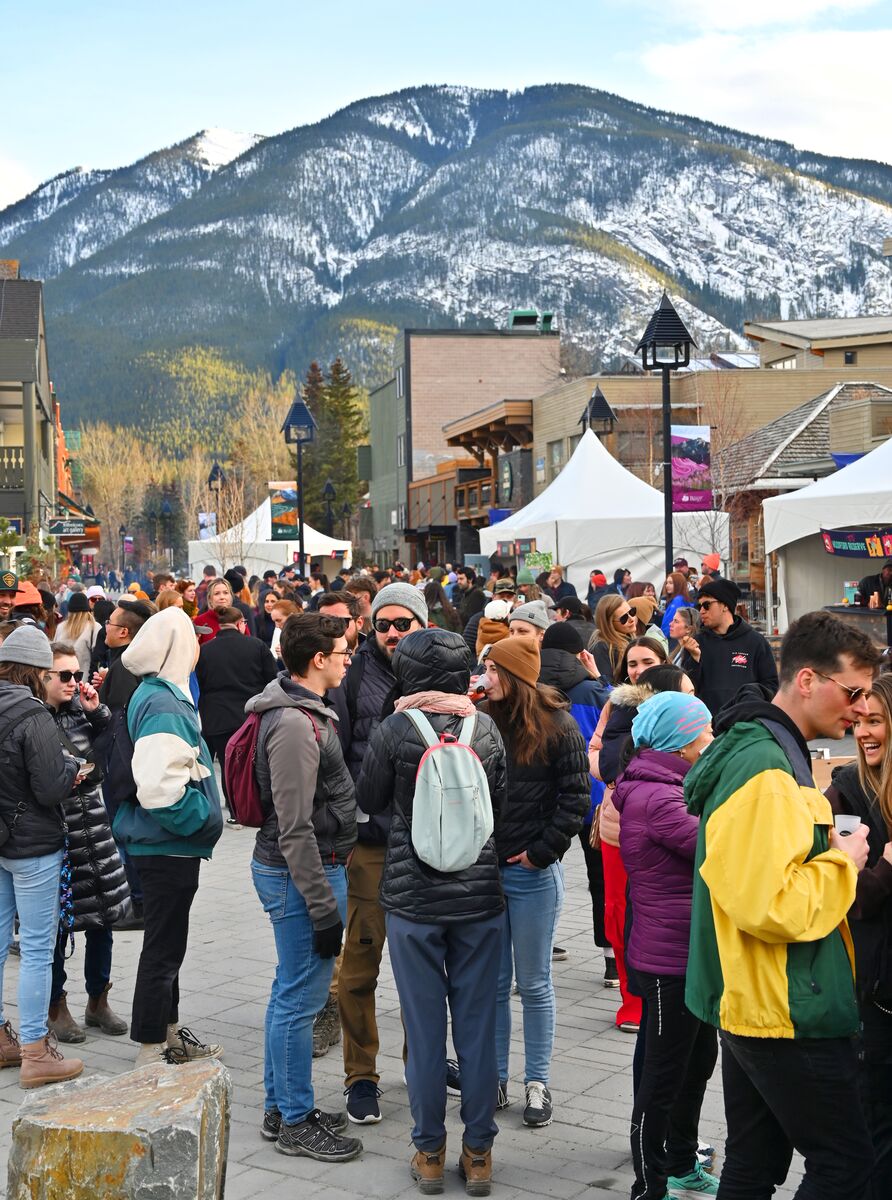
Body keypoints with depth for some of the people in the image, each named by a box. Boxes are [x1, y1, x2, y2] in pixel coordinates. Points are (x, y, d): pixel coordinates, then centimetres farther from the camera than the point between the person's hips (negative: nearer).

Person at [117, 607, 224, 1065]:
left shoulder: (159, 695, 10)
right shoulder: (164, 706, -23)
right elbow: (159, 788, -32)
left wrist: (202, 814, 14)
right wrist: (202, 817, -18)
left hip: (165, 845, 10)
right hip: (168, 847, -10)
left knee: (167, 943, 21)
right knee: (163, 947, -1)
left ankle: (168, 1034, 34)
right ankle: (151, 1053, 9)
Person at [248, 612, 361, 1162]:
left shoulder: (308, 712, 12)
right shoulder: (294, 724, -21)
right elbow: (294, 828, -23)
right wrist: (323, 907, -20)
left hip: (313, 869, 11)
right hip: (303, 874, -11)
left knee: (292, 992, 18)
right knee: (301, 998, 0)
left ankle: (281, 1106, 29)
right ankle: (296, 1121, 11)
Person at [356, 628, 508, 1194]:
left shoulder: (395, 730, -10)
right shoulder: (486, 729, -3)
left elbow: (370, 799, 3)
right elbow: (500, 807, 7)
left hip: (413, 898, -1)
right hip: (480, 894, 2)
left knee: (425, 1027, 8)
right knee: (478, 1026, 9)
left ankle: (430, 1152, 18)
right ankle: (479, 1152, 18)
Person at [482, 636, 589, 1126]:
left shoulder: (556, 726, -6)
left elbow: (576, 797, -6)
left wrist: (544, 850, -10)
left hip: (533, 872, -3)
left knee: (534, 984, 7)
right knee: (494, 982, 11)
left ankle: (537, 1082, 19)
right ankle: (495, 1078, 21)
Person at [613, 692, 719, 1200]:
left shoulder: (667, 787, 12)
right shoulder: (656, 798, -22)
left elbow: (703, 842, 11)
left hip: (692, 950, 11)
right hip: (670, 958, -11)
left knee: (700, 1057, 21)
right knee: (665, 1072, 2)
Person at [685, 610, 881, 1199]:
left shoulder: (762, 749, 12)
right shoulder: (767, 769, -22)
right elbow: (770, 905, -30)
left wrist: (826, 849, 10)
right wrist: (842, 863, -15)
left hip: (750, 1007, 10)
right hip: (788, 1016, -10)